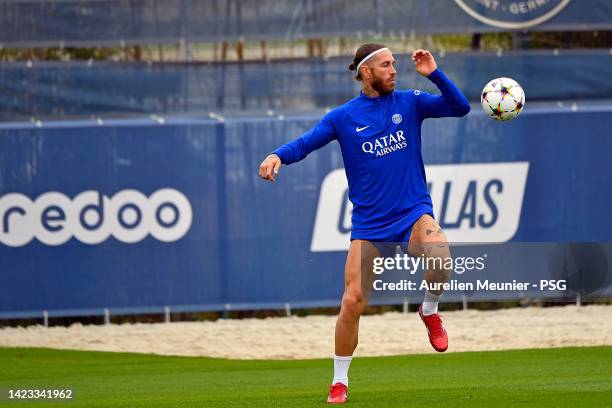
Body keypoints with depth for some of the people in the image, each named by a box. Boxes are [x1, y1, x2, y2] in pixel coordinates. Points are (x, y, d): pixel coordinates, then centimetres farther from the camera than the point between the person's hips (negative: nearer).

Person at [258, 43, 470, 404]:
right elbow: (305, 143, -4)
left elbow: (460, 107, 0)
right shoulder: (343, 117, 1)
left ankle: (430, 310, 0)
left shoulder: (409, 102, 4)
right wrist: (277, 156, -25)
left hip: (413, 212, 0)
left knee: (440, 258, -33)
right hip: (369, 223, 0)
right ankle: (340, 381, 14)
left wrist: (435, 74, -14)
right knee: (353, 301, -5)